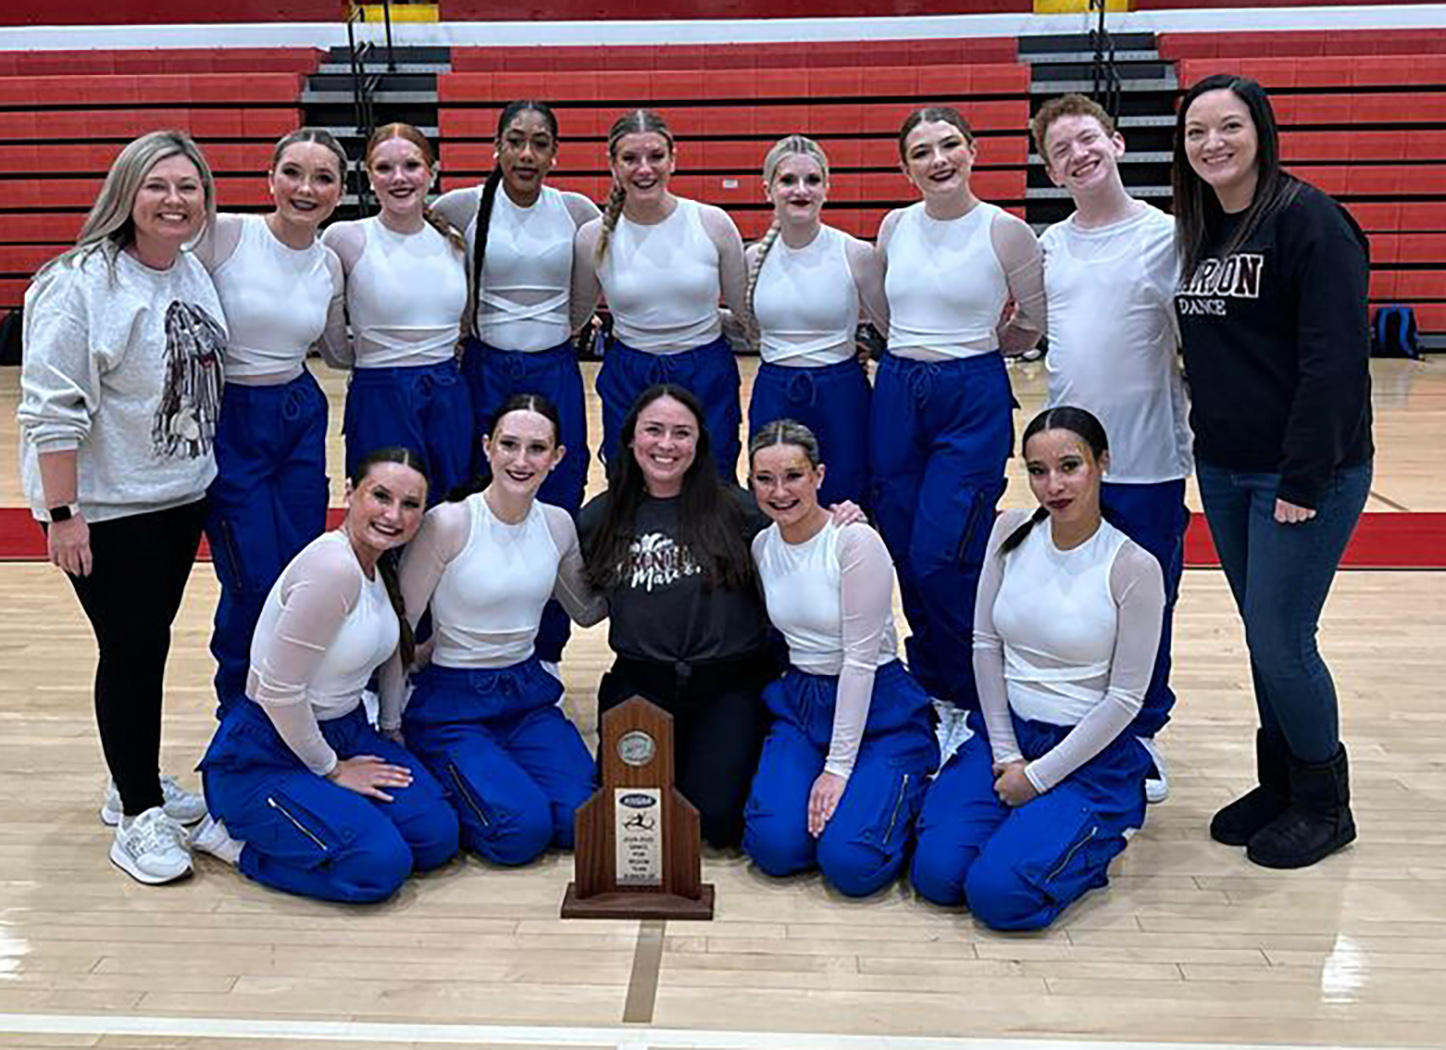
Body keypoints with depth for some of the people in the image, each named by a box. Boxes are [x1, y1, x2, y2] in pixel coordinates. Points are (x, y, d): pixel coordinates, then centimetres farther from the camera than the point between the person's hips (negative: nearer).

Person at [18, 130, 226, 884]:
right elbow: (52, 409, -19)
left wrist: (207, 471, 18)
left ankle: (136, 781, 33)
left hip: (181, 496, 7)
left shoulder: (195, 272, 6)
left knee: (150, 642, 16)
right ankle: (138, 817, 14)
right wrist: (62, 514, -20)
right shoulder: (80, 283, -17)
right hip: (106, 509, -7)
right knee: (131, 650, 0)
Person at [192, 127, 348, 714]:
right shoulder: (221, 235, -12)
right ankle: (239, 714, 23)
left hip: (301, 419, 5)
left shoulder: (331, 266, 5)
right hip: (227, 422, -5)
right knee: (255, 582, -3)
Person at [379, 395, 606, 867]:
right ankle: (433, 786, 7)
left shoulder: (558, 525, 0)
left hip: (528, 693, 5)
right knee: (522, 829, -22)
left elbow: (587, 609, 17)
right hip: (452, 702, -5)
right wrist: (389, 728, -6)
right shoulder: (448, 523, -16)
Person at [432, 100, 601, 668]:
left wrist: (573, 322, 11)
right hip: (486, 372, -1)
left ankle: (545, 658, 18)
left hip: (556, 375, 1)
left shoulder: (577, 211, 1)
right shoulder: (462, 207, -3)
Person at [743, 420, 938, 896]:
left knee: (850, 864, -18)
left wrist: (838, 767, -18)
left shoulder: (856, 542, -17)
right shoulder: (762, 546, 2)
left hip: (877, 707, -5)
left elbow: (860, 658, -18)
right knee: (774, 847, -16)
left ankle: (907, 789, 11)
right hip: (799, 701, 5)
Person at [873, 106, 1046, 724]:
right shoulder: (894, 228, 6)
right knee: (904, 553, 8)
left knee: (940, 558, -11)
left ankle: (976, 695, 11)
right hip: (896, 394, 5)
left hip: (973, 400, -5)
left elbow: (1035, 323, 5)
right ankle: (931, 688, 27)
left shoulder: (1006, 232, -6)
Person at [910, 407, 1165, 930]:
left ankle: (1099, 832, 9)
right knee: (937, 875, -12)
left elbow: (1126, 697, -12)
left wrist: (1039, 775, -10)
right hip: (1006, 732, 4)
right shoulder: (1011, 531, -2)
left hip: (1090, 753, -4)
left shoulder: (1134, 568, -15)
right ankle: (1016, 808, 16)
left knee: (997, 894, -18)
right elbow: (986, 644, 3)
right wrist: (1004, 754, -2)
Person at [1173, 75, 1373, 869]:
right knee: (1262, 638, 15)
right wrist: (1209, 441, 10)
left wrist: (1304, 480, -20)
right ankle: (1279, 784, 30)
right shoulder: (1195, 231, 10)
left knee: (1281, 643, -3)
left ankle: (1323, 806, 18)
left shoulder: (1308, 220, -13)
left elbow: (1336, 359, -18)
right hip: (1222, 471, 7)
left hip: (1304, 475, -7)